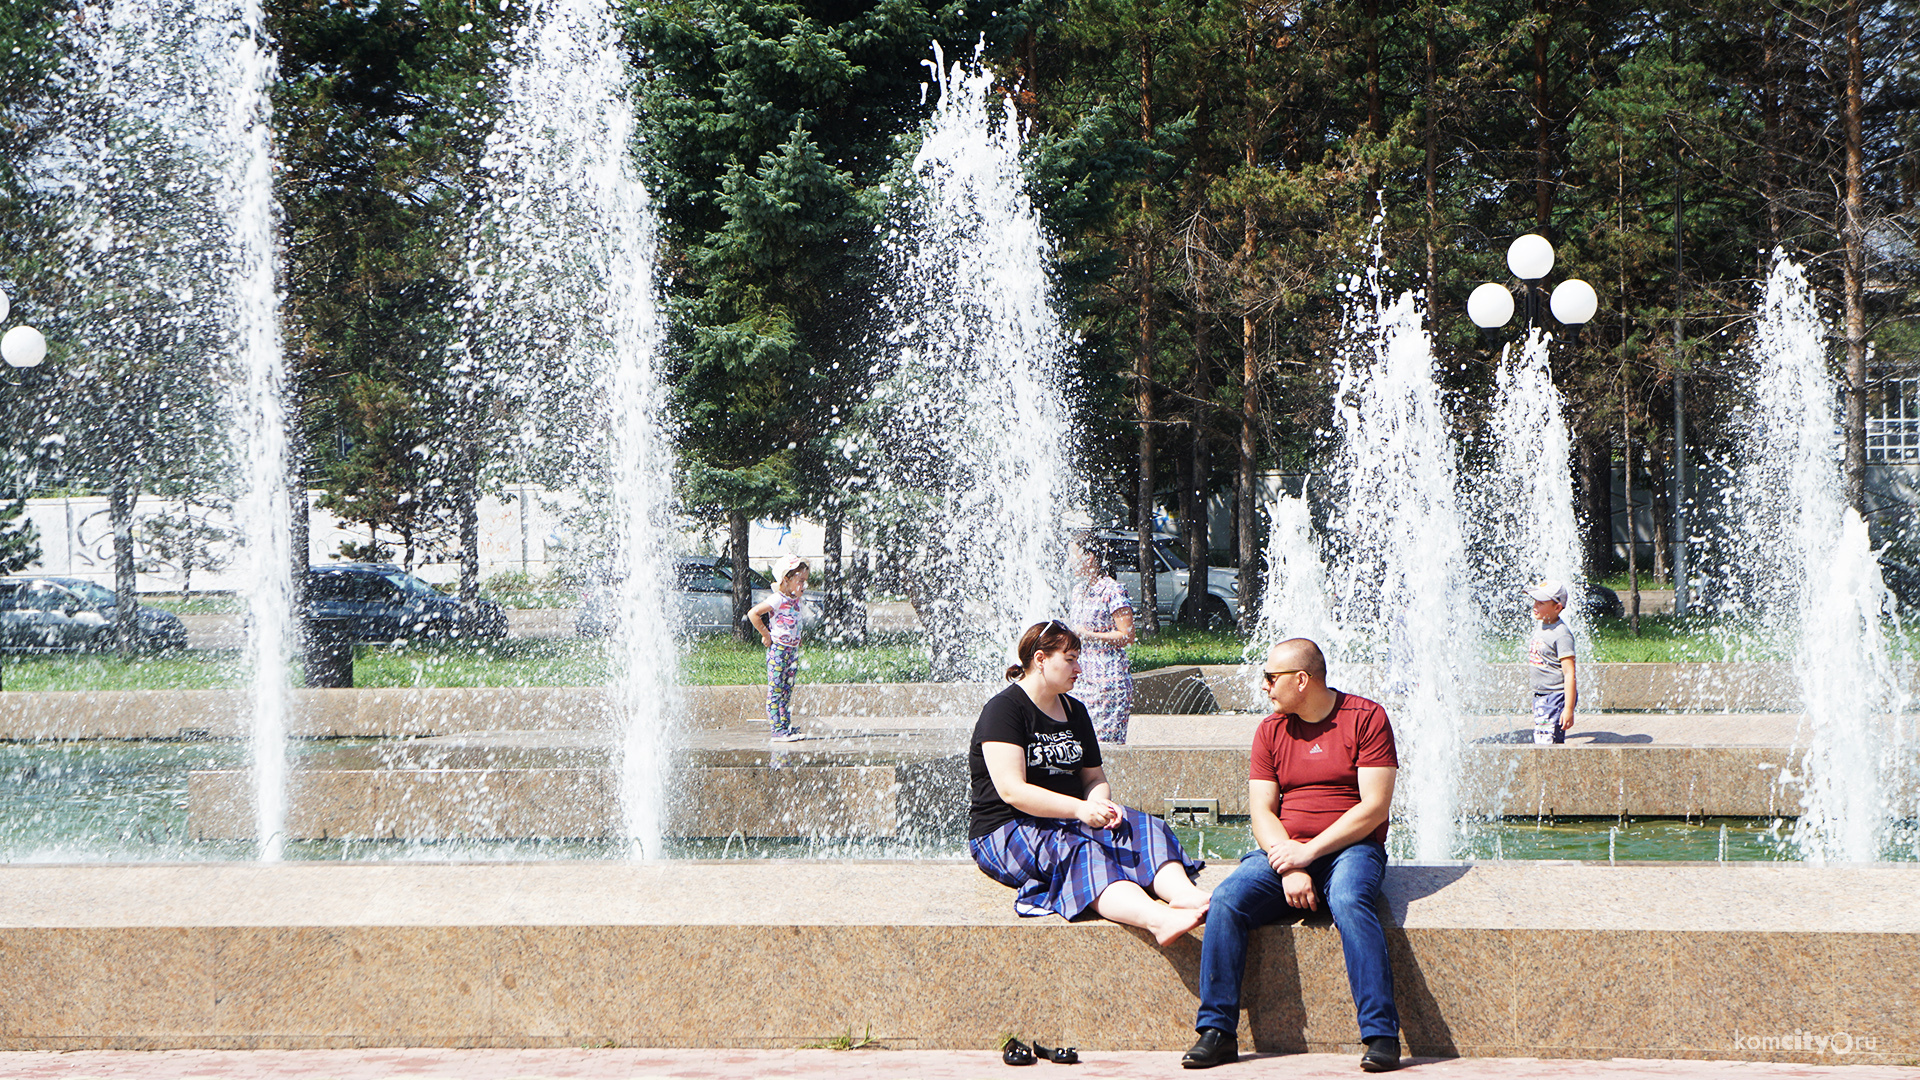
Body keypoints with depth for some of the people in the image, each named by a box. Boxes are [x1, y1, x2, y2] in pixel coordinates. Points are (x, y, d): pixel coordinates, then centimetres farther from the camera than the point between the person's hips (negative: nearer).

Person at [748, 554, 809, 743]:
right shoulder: (778, 600, -15)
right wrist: (766, 635, -12)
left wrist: (797, 640, 14)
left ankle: (786, 727, 14)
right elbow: (753, 614, -18)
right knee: (776, 690, -5)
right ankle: (777, 730, -5)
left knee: (787, 691, 11)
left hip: (792, 649, 8)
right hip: (778, 649, -8)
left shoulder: (795, 600, 10)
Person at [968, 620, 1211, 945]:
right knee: (1079, 852, -38)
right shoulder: (1003, 709, -8)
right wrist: (1080, 809, -28)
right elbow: (1011, 790, -19)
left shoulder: (1075, 711, 18)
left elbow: (1094, 777, 21)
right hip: (1007, 832, -8)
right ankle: (1157, 919, -63)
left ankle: (1185, 894, -50)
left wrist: (1100, 804, -5)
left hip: (1069, 819, 8)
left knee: (1145, 828, -20)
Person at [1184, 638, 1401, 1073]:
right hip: (1285, 850, 4)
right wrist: (1288, 868, -14)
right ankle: (1217, 1030, -19)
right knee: (1226, 899, -23)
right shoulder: (1270, 730, 12)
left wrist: (1308, 851, -16)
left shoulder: (1365, 718, -2)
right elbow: (1261, 812, 5)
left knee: (1349, 900, -37)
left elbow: (1375, 807, -9)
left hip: (1351, 847, -4)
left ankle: (1381, 1034, -36)